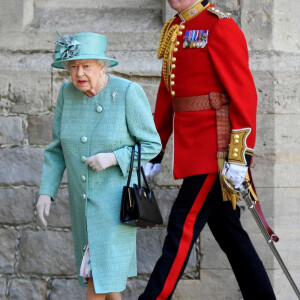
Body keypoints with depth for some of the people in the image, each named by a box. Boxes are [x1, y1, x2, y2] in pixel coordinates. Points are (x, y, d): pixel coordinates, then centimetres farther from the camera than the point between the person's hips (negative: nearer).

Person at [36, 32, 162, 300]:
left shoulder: (128, 92, -17)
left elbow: (151, 145, -11)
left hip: (117, 198, -5)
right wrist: (46, 192, -4)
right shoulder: (68, 93, -3)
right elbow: (58, 148, 5)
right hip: (83, 198, 5)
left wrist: (113, 158, -25)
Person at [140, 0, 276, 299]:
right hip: (192, 149, 9)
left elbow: (243, 93, -16)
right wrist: (154, 153, 19)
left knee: (182, 229, -7)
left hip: (216, 151, -9)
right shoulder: (174, 31, 15)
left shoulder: (220, 26, -11)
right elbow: (166, 96, 20)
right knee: (229, 234, 13)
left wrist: (240, 156, -21)